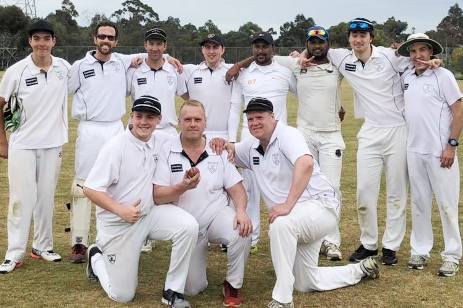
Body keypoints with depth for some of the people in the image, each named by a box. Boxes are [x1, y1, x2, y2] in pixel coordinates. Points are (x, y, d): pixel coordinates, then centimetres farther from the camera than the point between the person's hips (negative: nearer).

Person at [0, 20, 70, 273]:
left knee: (46, 198, 11)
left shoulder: (64, 67, -2)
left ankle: (42, 247, 24)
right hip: (22, 145, -3)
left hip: (53, 144, 3)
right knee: (22, 199, -2)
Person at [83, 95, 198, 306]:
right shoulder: (116, 147, -17)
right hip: (117, 224, -4)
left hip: (149, 214, 4)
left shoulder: (162, 142, -1)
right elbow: (90, 189, -18)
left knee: (188, 226, -25)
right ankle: (97, 257, 33)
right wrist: (121, 210, -27)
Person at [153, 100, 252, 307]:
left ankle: (233, 286, -8)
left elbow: (236, 188, -3)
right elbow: (157, 197, -11)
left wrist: (241, 211, -23)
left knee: (241, 233, -34)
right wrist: (182, 187, -28)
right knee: (192, 289, -1)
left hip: (218, 215, 0)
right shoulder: (167, 154, -5)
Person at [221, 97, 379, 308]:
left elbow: (306, 164, -34)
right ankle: (361, 270, 37)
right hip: (296, 221, 9)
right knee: (306, 284, 14)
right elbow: (231, 150, 25)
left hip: (321, 205, -9)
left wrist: (288, 205, -39)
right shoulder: (252, 146, 8)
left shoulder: (287, 135, -16)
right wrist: (223, 144, -1)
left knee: (281, 225, -39)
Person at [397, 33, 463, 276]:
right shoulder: (406, 77, 6)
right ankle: (420, 251, 20)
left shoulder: (443, 76, -6)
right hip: (414, 151, 5)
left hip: (440, 152, -5)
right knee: (419, 203, 11)